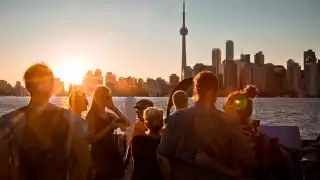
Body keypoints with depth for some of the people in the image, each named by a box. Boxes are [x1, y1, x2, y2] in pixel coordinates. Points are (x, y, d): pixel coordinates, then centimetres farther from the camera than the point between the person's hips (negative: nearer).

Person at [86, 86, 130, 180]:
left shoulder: (110, 116, 11)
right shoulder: (91, 116, -7)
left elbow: (127, 123, -1)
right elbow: (91, 139, -18)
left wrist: (115, 109, -4)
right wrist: (109, 127, -22)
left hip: (114, 154, 6)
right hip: (100, 157, -6)